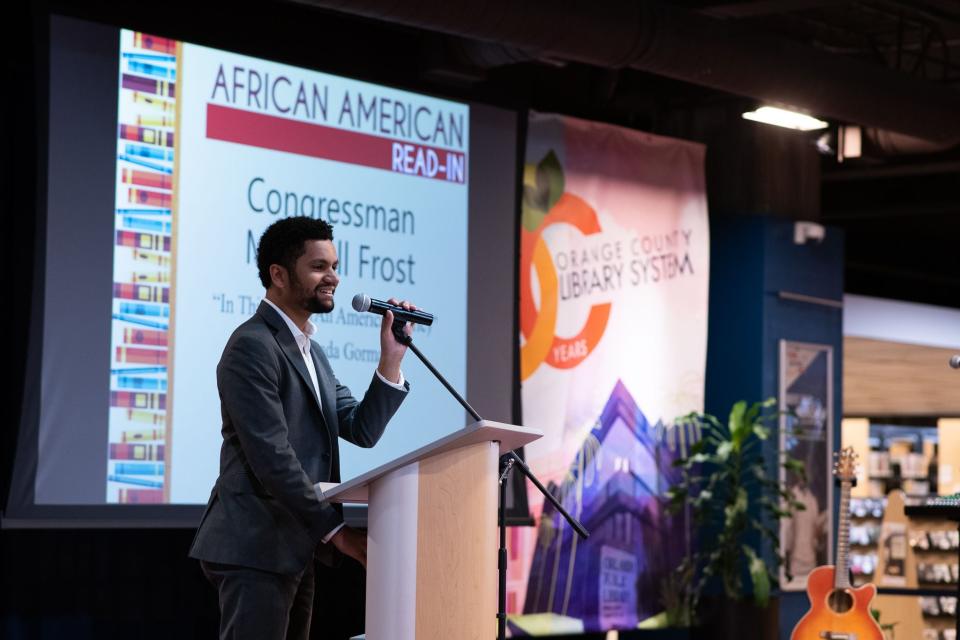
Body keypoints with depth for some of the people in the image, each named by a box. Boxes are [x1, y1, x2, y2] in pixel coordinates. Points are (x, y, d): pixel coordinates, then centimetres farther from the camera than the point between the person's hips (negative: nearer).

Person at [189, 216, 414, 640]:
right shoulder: (253, 347, -12)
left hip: (293, 550, 10)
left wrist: (391, 358, 0)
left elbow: (361, 430, 12)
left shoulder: (310, 351, 19)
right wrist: (335, 529, -14)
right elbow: (272, 458, -18)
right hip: (255, 550, -10)